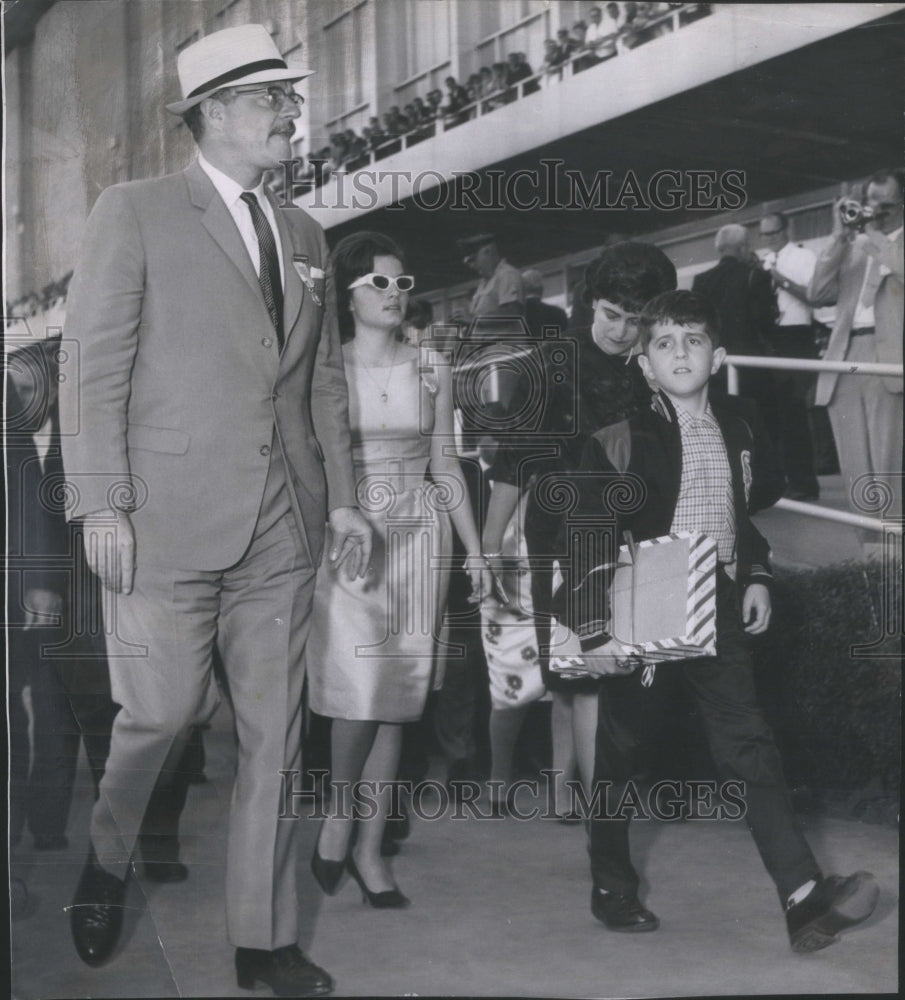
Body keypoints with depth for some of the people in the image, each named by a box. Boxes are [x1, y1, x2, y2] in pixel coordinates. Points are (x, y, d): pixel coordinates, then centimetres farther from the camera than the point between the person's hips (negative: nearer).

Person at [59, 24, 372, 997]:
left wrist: (343, 496, 11)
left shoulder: (304, 236, 16)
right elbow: (95, 366, -5)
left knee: (273, 732, 7)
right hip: (172, 513, -5)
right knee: (165, 707, -4)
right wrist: (102, 505, -12)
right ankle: (106, 861, 28)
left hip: (283, 523, 5)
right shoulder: (135, 212, 0)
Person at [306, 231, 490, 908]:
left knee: (397, 698, 2)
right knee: (360, 687, -14)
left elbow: (444, 462, 15)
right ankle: (339, 816, 11)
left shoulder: (432, 372, 10)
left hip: (417, 533, 3)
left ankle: (370, 848, 11)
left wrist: (474, 548, 13)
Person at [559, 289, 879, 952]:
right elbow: (586, 537, -12)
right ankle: (612, 885, 27)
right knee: (622, 750, 9)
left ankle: (806, 898, -7)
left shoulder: (738, 430, 6)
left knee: (750, 746, -3)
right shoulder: (620, 440, -10)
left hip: (720, 614, 4)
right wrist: (593, 630, -17)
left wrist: (757, 577, 9)